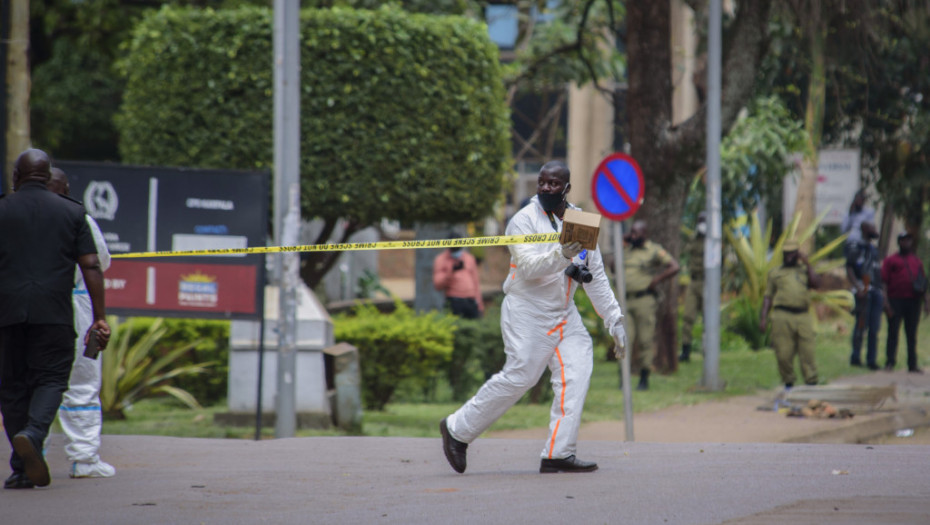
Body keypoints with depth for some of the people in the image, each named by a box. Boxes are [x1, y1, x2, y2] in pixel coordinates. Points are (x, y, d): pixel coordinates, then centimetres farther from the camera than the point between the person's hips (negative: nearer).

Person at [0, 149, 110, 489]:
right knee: (51, 378, 4)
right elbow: (91, 266, 2)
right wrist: (100, 318, 3)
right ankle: (32, 435, -24)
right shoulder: (72, 212, 8)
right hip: (54, 313, 0)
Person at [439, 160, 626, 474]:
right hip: (528, 310, -6)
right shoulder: (524, 220, -7)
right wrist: (561, 255, -37)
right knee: (519, 376, -11)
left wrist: (614, 319, 13)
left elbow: (596, 277, 16)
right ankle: (457, 429, 5)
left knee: (577, 370, -9)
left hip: (564, 313, 6)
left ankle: (558, 454, -9)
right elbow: (529, 267, -21)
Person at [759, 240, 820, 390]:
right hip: (783, 316, 0)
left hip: (803, 316, 0)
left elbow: (816, 283, 2)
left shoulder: (804, 270, 21)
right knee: (783, 354, -4)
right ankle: (788, 383, 9)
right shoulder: (775, 273, 19)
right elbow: (768, 297, 17)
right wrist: (764, 317, 5)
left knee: (807, 352, -6)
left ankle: (811, 382, -4)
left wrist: (807, 263, 4)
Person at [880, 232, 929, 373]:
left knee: (912, 335, 5)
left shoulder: (917, 262, 19)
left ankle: (912, 365, 7)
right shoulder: (890, 260, 8)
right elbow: (884, 282, 0)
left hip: (913, 302, 3)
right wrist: (885, 302, -10)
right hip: (895, 301, -3)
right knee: (893, 332, -3)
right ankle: (890, 362, -1)